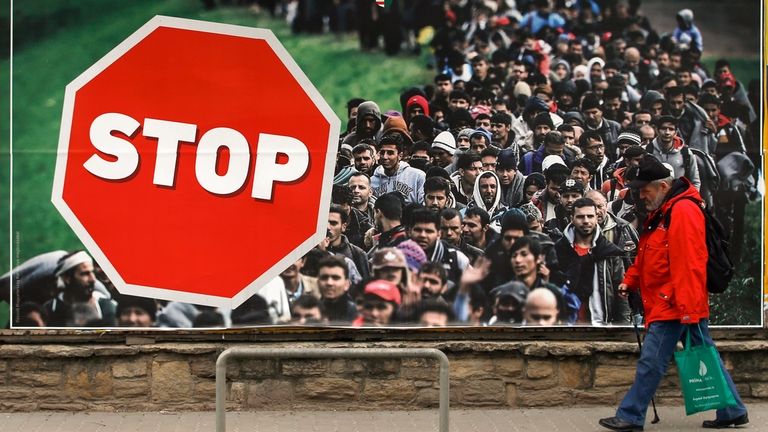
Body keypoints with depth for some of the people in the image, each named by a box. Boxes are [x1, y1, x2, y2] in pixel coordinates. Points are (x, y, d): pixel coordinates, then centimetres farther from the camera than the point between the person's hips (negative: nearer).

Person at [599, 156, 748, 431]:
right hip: (688, 308, 10)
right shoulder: (660, 213, 16)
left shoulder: (683, 211, -17)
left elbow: (689, 264, -23)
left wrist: (688, 308, -26)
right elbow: (647, 256, 24)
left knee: (651, 362, -4)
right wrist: (630, 281, 10)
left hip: (673, 306, -10)